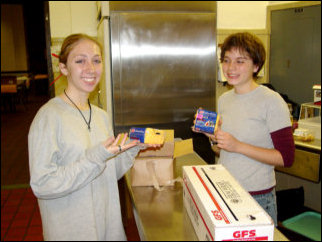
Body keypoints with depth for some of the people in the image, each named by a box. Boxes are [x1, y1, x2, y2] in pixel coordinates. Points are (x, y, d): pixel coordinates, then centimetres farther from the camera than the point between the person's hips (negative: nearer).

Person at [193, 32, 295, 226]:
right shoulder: (224, 99, 6)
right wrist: (213, 136, -5)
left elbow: (286, 157, -17)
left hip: (257, 196, -6)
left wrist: (238, 146, -23)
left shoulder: (271, 101, -15)